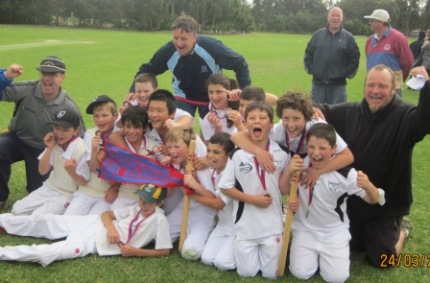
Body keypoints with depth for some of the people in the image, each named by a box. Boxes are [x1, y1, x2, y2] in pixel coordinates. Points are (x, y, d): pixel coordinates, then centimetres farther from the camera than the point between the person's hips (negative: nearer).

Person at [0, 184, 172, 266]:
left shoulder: (159, 220, -11)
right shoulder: (136, 209, 8)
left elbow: (165, 251, -13)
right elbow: (106, 214, 10)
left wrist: (136, 252, -18)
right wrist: (111, 228, -11)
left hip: (97, 242, -6)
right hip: (95, 225, 6)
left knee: (51, 252, -21)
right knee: (46, 221, 4)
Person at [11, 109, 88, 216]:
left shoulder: (80, 149, -24)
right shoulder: (54, 142, -8)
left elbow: (83, 181, -18)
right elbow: (42, 171, -5)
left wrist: (72, 172, -40)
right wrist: (49, 149, -18)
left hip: (66, 195, -6)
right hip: (49, 187, 6)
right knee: (17, 209, 0)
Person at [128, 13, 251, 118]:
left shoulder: (212, 46, -32)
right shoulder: (167, 51, -25)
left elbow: (240, 63, -17)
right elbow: (146, 70, -7)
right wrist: (134, 92, -19)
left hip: (212, 97, -1)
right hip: (183, 97, 1)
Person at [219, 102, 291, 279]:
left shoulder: (282, 154, -5)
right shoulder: (238, 155, -8)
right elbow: (225, 187, -4)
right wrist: (252, 199, -14)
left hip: (273, 223, 1)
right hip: (245, 223, 0)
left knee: (271, 274, 7)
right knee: (246, 273, 7)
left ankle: (274, 248, 36)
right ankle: (243, 248, 36)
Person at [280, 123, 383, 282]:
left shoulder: (345, 173, -19)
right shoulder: (300, 165, -12)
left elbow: (373, 200, -14)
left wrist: (368, 186, -39)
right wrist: (289, 172, -26)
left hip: (335, 231, -1)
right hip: (305, 229, 1)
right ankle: (315, 253, 23)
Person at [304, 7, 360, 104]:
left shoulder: (348, 37, 3)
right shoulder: (317, 35, 7)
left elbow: (355, 58, 4)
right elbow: (308, 54, 10)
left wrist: (347, 73, -3)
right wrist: (311, 69, 0)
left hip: (338, 84, -1)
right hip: (318, 83, 2)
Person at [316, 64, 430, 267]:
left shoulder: (404, 116, -16)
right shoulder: (349, 112, -1)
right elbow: (324, 112, 9)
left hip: (386, 204, -5)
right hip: (351, 200, 5)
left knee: (381, 259, 5)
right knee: (351, 247, 21)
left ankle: (401, 229, 34)